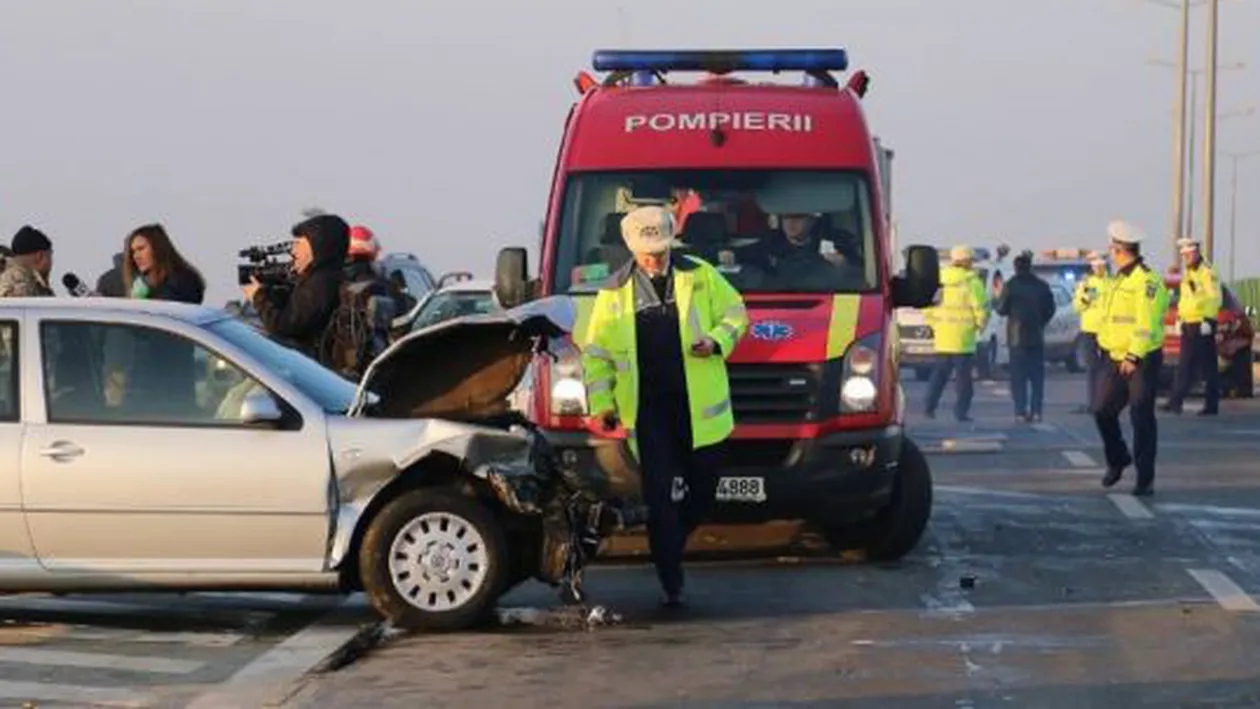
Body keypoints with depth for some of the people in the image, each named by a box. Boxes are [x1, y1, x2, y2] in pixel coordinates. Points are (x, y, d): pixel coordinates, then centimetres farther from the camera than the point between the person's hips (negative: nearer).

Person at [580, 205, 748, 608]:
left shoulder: (701, 277, 5)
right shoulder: (615, 292, 4)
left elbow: (735, 312, 15)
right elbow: (595, 352, 9)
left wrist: (717, 341, -7)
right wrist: (601, 402, -2)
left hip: (699, 406, 1)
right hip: (647, 409, -1)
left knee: (703, 491, 8)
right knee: (660, 497, -6)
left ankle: (669, 545, 36)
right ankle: (672, 584, -2)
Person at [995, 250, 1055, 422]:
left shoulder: (1011, 286, -8)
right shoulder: (1042, 286, 3)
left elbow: (1001, 309, -5)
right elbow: (1050, 309, 8)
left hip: (1017, 336, -3)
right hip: (1037, 337, 3)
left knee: (1018, 376, 0)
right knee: (1037, 375, 7)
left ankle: (1020, 412, -7)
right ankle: (1035, 411, 1)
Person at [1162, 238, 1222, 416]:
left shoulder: (1207, 272, -11)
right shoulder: (1187, 273, 17)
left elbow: (1214, 298, -18)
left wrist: (1208, 320, -22)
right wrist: (1181, 318, 18)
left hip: (1203, 326, -9)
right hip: (1189, 326, 9)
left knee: (1209, 367, -3)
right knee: (1185, 366, 5)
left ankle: (1212, 405, 0)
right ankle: (1176, 402, 4)